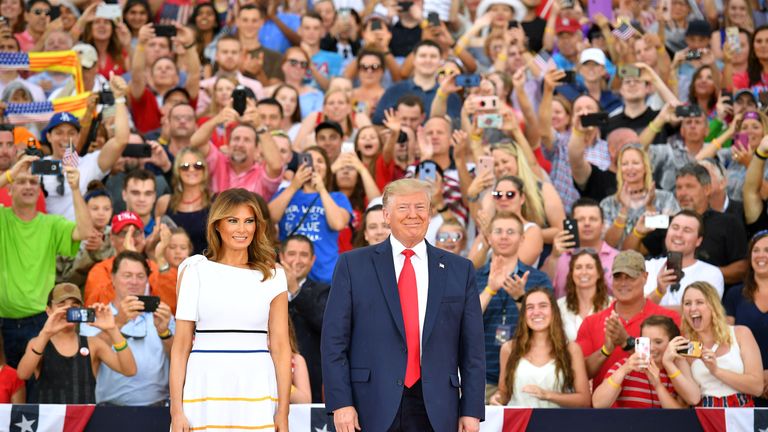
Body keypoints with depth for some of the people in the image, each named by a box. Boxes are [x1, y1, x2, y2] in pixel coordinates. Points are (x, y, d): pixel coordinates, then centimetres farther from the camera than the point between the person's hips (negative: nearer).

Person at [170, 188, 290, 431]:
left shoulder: (272, 277, 9)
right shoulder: (196, 271, 6)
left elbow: (281, 347, 6)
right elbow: (181, 346, 2)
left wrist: (283, 412, 0)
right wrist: (176, 410, -5)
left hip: (256, 394, 1)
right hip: (207, 390, -1)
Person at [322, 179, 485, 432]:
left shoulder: (459, 270, 11)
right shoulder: (353, 265, 6)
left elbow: (471, 347, 9)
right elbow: (334, 341, 2)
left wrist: (472, 410, 3)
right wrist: (341, 403, -7)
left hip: (435, 412, 1)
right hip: (373, 409, -1)